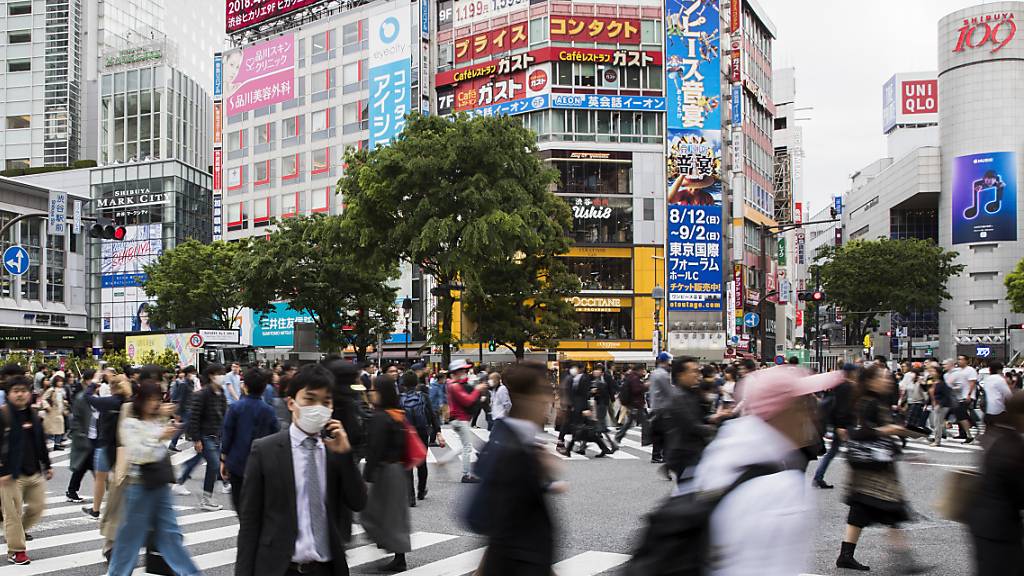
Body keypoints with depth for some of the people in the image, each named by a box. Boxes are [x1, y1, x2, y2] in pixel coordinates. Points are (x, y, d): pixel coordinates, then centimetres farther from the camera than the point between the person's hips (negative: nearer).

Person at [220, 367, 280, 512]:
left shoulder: (235, 408, -9)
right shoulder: (269, 411, -3)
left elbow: (227, 436, -7)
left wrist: (223, 460, 3)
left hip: (237, 463, -2)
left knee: (239, 503, 10)